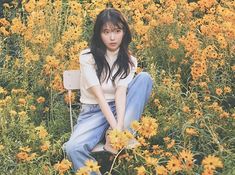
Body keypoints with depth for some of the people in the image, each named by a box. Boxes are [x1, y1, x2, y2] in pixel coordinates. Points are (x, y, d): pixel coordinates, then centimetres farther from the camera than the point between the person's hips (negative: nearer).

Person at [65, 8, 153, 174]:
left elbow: (121, 92, -16)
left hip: (119, 109, 3)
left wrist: (120, 126, -34)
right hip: (93, 112, -2)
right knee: (73, 148, -34)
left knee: (144, 78, -22)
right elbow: (98, 95, -18)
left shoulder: (129, 60, 1)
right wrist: (115, 127, -30)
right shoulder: (88, 57, -8)